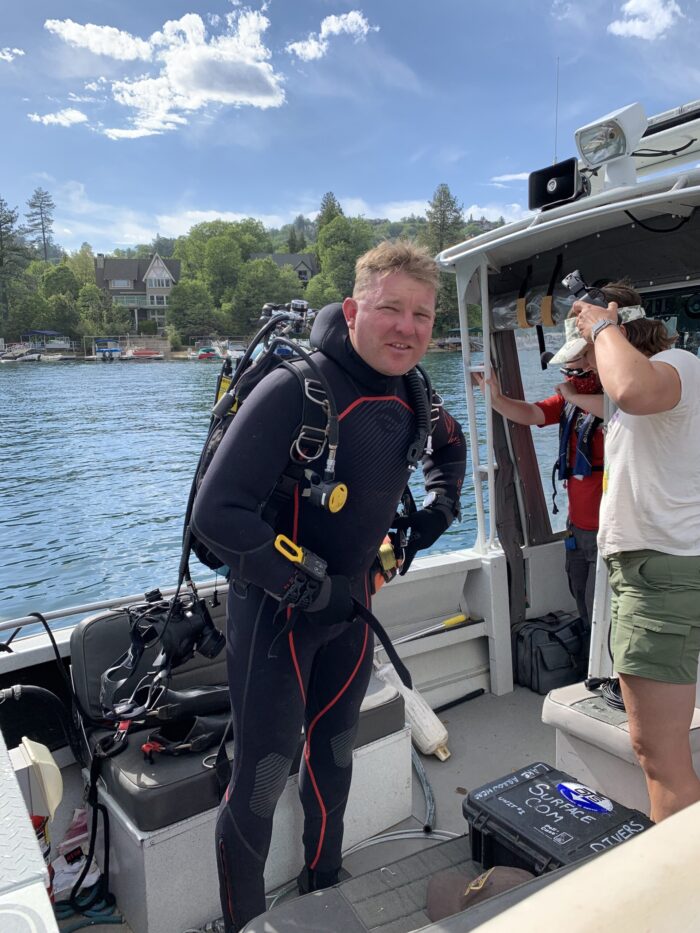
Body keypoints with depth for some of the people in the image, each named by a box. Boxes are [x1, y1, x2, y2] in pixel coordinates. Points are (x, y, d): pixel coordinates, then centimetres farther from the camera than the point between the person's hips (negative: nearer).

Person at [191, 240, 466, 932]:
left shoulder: (408, 392, -1)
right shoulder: (297, 388, -26)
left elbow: (449, 445, 23)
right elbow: (215, 513, -30)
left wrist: (439, 507, 7)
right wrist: (304, 590, -25)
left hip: (351, 603, 7)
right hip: (274, 609, -7)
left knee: (334, 756, 22)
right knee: (261, 779, 2)